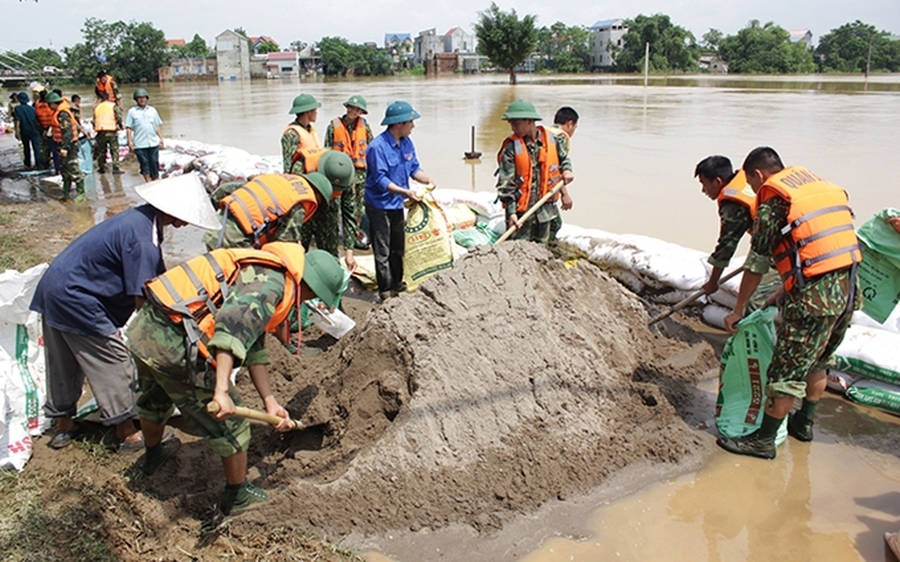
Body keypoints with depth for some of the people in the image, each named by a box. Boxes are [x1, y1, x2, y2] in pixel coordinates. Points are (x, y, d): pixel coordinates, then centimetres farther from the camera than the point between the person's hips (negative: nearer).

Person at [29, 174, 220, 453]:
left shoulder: (142, 218, 5)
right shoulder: (141, 237, -26)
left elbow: (158, 275, 14)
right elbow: (143, 298, -24)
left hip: (54, 288, 10)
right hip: (74, 298, -10)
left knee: (64, 364, 21)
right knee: (113, 362, 0)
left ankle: (63, 425, 36)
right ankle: (128, 434, 11)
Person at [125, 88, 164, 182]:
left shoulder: (152, 110, 13)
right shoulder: (132, 112, 4)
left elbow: (157, 127, 15)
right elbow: (128, 128, 1)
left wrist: (161, 139, 9)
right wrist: (130, 142, -7)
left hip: (153, 143, 3)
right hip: (140, 144, -3)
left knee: (154, 164, 5)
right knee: (145, 165, -2)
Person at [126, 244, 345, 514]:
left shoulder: (260, 271, 18)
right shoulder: (272, 282, -13)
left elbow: (253, 348, 20)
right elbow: (233, 325, -32)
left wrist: (270, 401, 20)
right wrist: (221, 390, -36)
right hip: (173, 345, -10)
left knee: (155, 400, 37)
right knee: (229, 421, 8)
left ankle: (153, 453, 65)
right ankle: (238, 495, 26)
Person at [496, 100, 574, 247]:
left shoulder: (550, 139, 0)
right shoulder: (511, 147, -12)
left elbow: (563, 157, 21)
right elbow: (505, 182, -14)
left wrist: (566, 170, 0)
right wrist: (511, 211, -21)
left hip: (545, 209, 4)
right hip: (521, 210, -4)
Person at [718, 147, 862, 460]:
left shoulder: (773, 200, -5)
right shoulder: (820, 185, 17)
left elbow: (756, 263, -2)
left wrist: (738, 310, 9)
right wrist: (785, 292, 25)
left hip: (814, 298, -8)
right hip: (848, 289, 8)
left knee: (787, 371, 2)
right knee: (818, 362, 24)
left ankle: (764, 440, 13)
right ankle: (804, 423, 39)